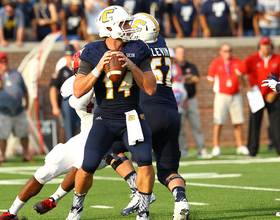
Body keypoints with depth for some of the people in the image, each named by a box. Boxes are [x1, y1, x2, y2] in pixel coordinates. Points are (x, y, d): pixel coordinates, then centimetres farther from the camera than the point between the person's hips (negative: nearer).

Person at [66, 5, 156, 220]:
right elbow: (78, 91, -11)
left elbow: (151, 89, -9)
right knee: (88, 167, -14)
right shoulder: (93, 53, -7)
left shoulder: (138, 51, -5)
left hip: (132, 117, 1)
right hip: (105, 120, -1)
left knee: (145, 160, -22)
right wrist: (98, 69, -23)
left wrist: (132, 66, -21)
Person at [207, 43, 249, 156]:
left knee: (238, 122, 3)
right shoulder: (215, 63, -2)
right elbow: (211, 79, 6)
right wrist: (218, 89, 7)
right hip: (221, 96, -3)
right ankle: (216, 147, -3)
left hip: (236, 95, 3)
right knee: (218, 122, -7)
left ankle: (240, 146, 10)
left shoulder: (237, 62, 6)